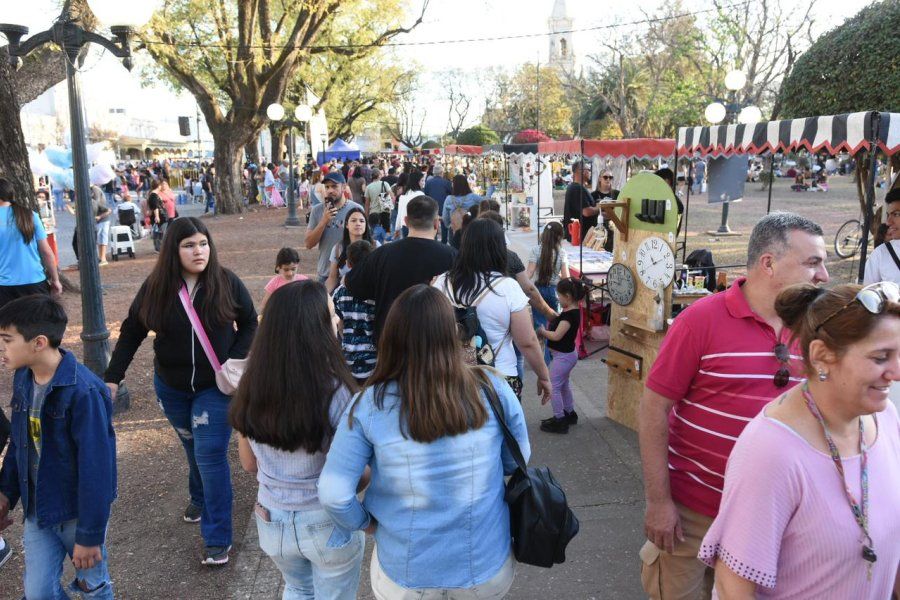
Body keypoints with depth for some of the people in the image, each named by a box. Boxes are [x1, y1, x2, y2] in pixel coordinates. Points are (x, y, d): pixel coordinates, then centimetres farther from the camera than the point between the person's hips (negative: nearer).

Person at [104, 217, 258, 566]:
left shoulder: (227, 283, -13)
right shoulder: (156, 287, -9)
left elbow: (249, 323, -1)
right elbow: (131, 333, -2)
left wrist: (237, 360, -13)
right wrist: (112, 377, -6)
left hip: (216, 386, -3)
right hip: (171, 386, 3)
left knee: (210, 455, -6)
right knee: (193, 447, 20)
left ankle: (218, 538, 3)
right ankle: (200, 498, 48)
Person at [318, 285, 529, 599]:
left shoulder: (369, 405, -18)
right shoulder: (493, 390, -15)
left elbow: (333, 493, -17)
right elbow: (517, 461, 0)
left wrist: (365, 522, 3)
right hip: (489, 570, 1)